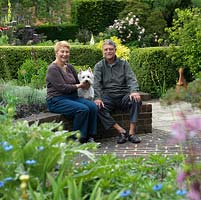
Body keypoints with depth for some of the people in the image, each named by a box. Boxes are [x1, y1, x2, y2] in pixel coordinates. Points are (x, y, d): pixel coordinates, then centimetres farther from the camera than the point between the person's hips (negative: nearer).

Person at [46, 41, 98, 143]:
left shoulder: (69, 67, 16)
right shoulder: (53, 69, -8)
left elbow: (77, 82, 20)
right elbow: (62, 87, -16)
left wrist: (85, 83, -2)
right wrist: (78, 86, -7)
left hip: (72, 97, 8)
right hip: (57, 101, -7)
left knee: (93, 106, -18)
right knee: (83, 109, -29)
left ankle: (90, 137, -13)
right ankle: (77, 139, -18)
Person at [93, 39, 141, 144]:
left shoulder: (123, 64, 11)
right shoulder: (99, 66, 10)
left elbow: (131, 79, -1)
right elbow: (97, 84, -3)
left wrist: (134, 91, -24)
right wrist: (97, 98, -21)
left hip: (123, 95, 1)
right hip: (107, 96, 0)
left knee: (136, 100, -30)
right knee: (98, 107, -31)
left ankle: (132, 132, -27)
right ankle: (121, 131, -28)